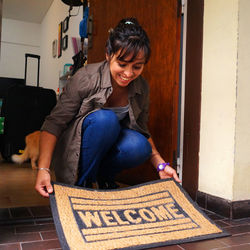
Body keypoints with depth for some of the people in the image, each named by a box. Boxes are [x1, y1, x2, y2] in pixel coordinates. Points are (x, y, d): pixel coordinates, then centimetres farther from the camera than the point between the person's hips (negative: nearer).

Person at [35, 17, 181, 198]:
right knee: (105, 119, -33)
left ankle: (104, 176, 4)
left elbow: (142, 130, 4)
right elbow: (54, 122, -22)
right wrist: (43, 169, -32)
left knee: (139, 146, -28)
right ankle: (82, 183, -13)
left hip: (109, 143, 4)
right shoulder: (87, 78, -22)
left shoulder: (142, 88, -7)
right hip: (78, 147, -3)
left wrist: (161, 165, -7)